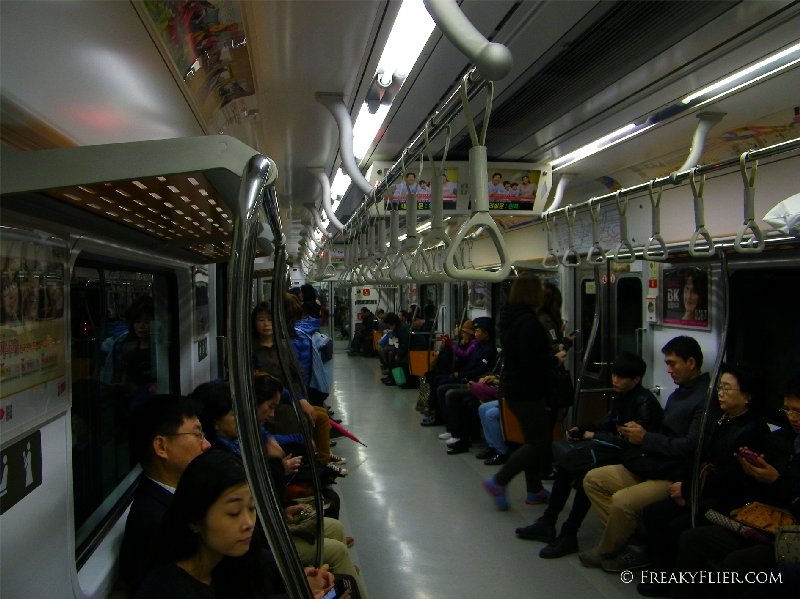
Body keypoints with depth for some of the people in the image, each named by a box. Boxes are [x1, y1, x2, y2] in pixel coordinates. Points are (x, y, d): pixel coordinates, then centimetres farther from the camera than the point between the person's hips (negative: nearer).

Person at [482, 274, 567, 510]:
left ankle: (535, 490, 24)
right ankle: (498, 482, 0)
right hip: (526, 390, -10)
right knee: (538, 441, -1)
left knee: (534, 439, 17)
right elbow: (531, 361, -27)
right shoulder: (528, 321, -21)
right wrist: (555, 360, -10)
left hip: (513, 387, 10)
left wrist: (552, 354, 14)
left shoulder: (509, 318, 10)